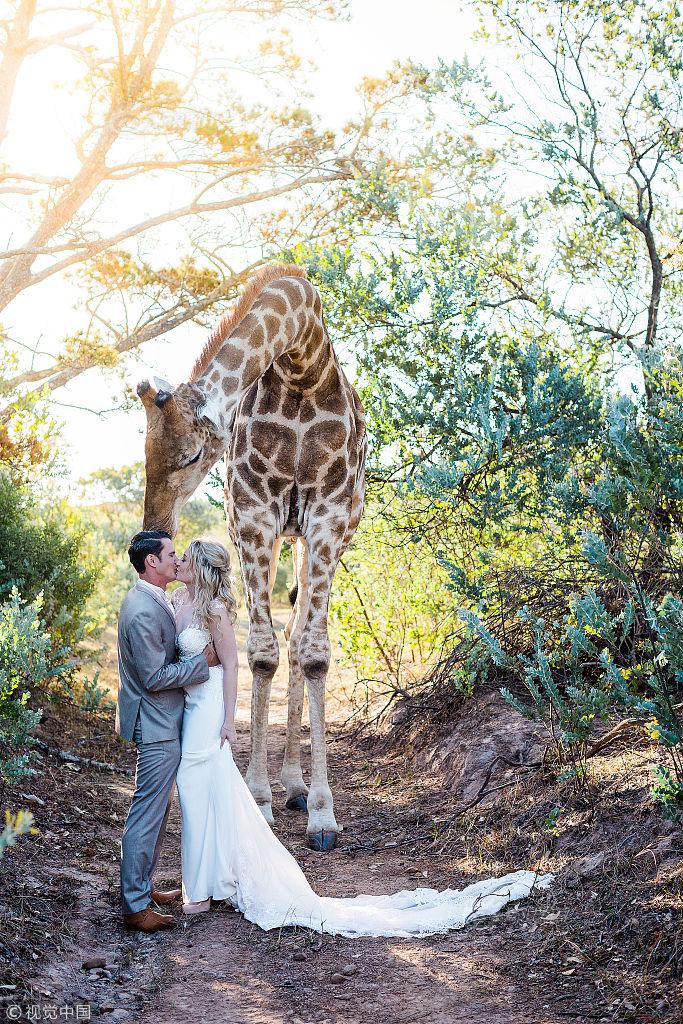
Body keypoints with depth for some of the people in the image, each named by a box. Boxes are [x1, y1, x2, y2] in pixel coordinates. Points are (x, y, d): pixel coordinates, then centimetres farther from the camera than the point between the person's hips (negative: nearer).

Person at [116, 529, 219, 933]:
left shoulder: (155, 600, 10)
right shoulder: (143, 611, -23)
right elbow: (154, 677, -23)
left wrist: (199, 654, 8)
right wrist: (203, 661, -16)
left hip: (164, 722, 11)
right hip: (157, 726, -11)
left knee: (157, 810, 19)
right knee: (148, 813, -3)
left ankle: (143, 886, 30)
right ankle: (135, 906, 5)